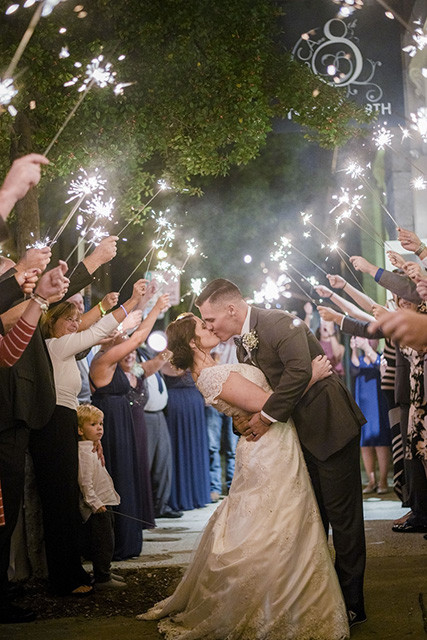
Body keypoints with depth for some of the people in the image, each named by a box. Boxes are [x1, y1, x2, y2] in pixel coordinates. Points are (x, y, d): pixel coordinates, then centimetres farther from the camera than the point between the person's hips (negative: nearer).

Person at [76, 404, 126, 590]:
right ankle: (102, 578, -4)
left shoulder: (93, 451, 17)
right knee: (102, 543, -8)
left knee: (106, 543, 16)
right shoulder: (83, 453, -16)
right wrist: (95, 503, -23)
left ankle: (104, 573, 26)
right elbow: (85, 482, -22)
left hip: (104, 505, 10)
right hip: (97, 507, -10)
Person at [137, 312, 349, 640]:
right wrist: (310, 377, -17)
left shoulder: (212, 371, 8)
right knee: (275, 536, -3)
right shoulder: (215, 376, -22)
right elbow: (268, 404, -22)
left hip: (269, 450, 10)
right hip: (271, 455, -10)